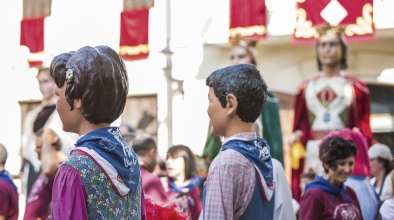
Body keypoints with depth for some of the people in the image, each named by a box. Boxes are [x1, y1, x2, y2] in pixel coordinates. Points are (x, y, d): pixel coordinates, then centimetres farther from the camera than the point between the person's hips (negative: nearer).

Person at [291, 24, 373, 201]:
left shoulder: (357, 88, 9)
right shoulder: (305, 88, 16)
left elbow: (365, 131, 5)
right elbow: (299, 128, 15)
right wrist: (297, 136, -5)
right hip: (312, 157, 2)